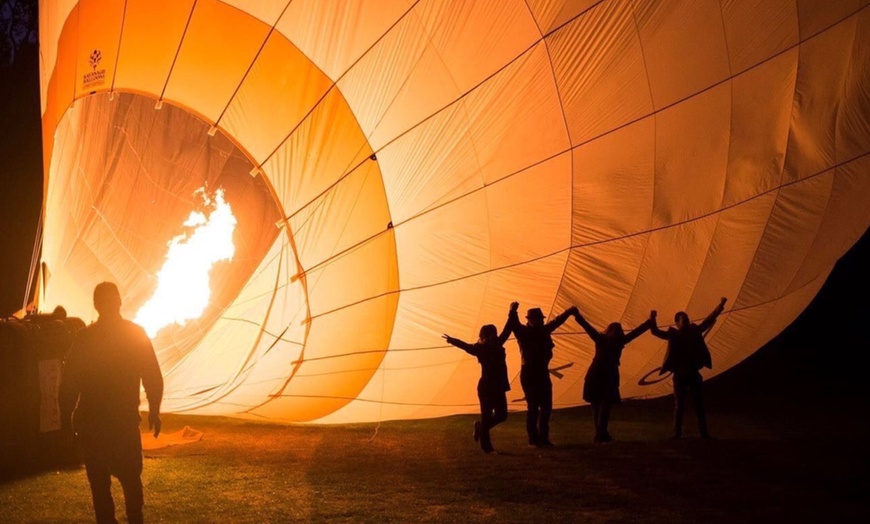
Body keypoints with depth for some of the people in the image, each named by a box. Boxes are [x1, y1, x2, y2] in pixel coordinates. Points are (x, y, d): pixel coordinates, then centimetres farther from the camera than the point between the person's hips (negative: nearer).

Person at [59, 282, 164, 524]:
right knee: (130, 474, 18)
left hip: (91, 421, -2)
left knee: (99, 477, 6)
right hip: (125, 419, 2)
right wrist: (154, 411, 8)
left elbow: (69, 380, -4)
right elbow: (153, 378, -2)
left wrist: (66, 414, 7)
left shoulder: (85, 337, -6)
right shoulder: (136, 333, -3)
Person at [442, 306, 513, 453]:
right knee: (487, 417, 0)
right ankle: (486, 447, 9)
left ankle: (480, 426, 31)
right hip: (486, 387, -6)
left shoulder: (496, 346, 7)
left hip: (498, 387, 6)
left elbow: (506, 331, 17)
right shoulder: (481, 348, -9)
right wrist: (453, 341, -43)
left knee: (502, 415, 8)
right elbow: (467, 347, -26)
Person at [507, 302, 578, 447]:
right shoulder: (524, 332, -9)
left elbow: (556, 322, 25)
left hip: (542, 374, 7)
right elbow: (513, 325, -28)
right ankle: (534, 439, 4)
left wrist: (569, 312, 29)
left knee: (546, 407, 9)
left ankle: (543, 438, 18)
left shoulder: (543, 330, 9)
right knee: (533, 407, -4)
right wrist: (513, 312, -45)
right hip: (529, 374, -7)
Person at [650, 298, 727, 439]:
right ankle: (677, 433, 3)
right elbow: (655, 332, -12)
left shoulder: (694, 331, 4)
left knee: (699, 404, 5)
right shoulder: (673, 334, -4)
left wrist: (720, 306, 6)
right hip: (679, 375, -3)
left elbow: (709, 320, 8)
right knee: (679, 406, -1)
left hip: (694, 374, 3)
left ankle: (704, 433, 9)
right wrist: (653, 319, -29)